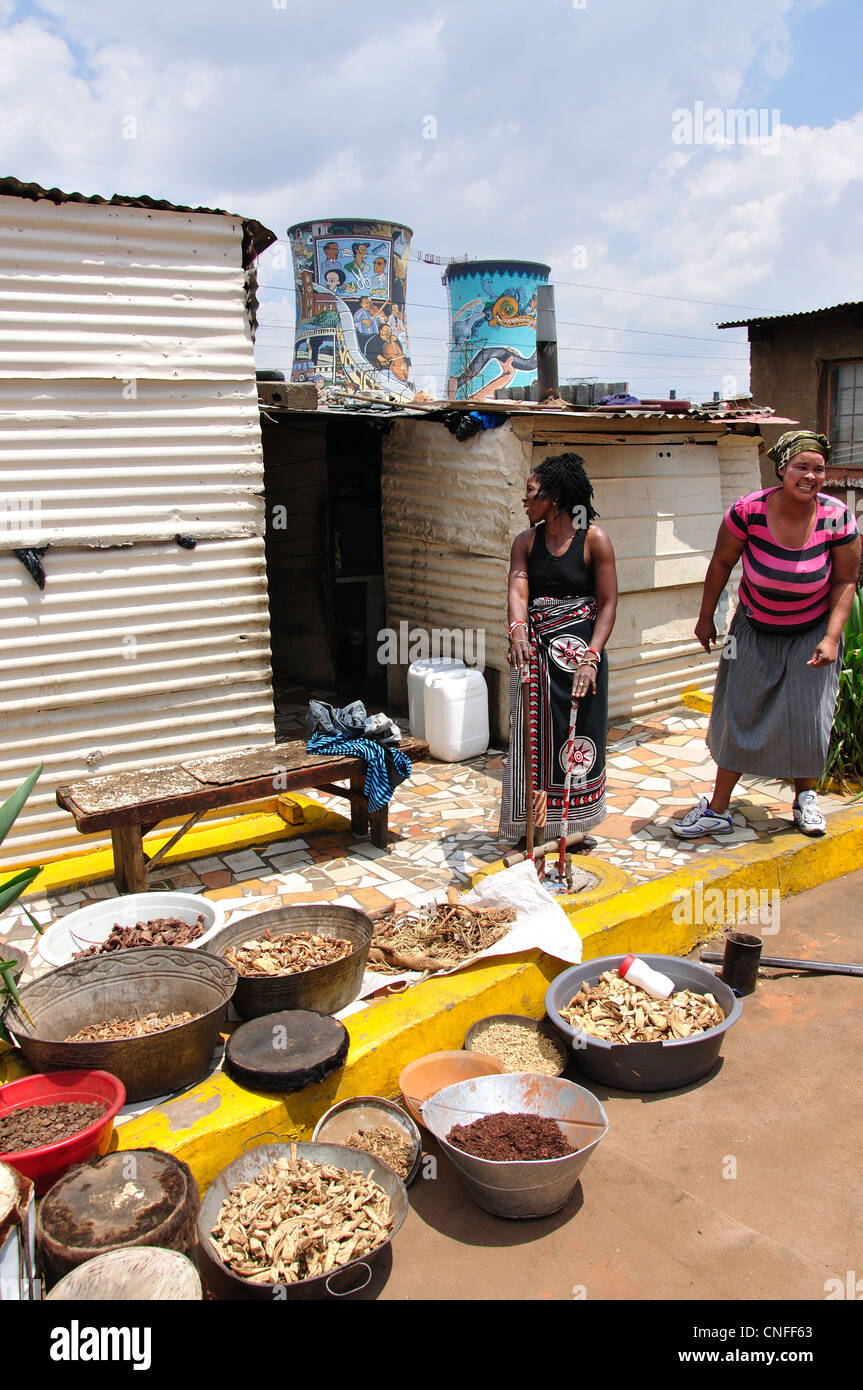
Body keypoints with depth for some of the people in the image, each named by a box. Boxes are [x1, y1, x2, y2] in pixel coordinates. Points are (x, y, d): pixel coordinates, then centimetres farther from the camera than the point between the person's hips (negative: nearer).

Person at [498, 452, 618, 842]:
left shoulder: (594, 540, -4)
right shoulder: (525, 542, 7)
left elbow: (608, 603, -8)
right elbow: (518, 591, -8)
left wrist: (591, 657, -19)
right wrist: (518, 633, -29)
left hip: (580, 650, -3)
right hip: (535, 651, 3)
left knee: (578, 739, 3)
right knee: (532, 738, 5)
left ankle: (574, 825, 19)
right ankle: (532, 827, 16)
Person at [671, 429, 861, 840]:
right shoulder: (749, 510, -20)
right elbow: (721, 562, -5)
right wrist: (706, 617, 1)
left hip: (811, 632, 0)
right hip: (755, 630, 0)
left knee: (807, 718, 2)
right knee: (739, 717, 4)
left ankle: (805, 796, 29)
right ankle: (718, 810, 13)